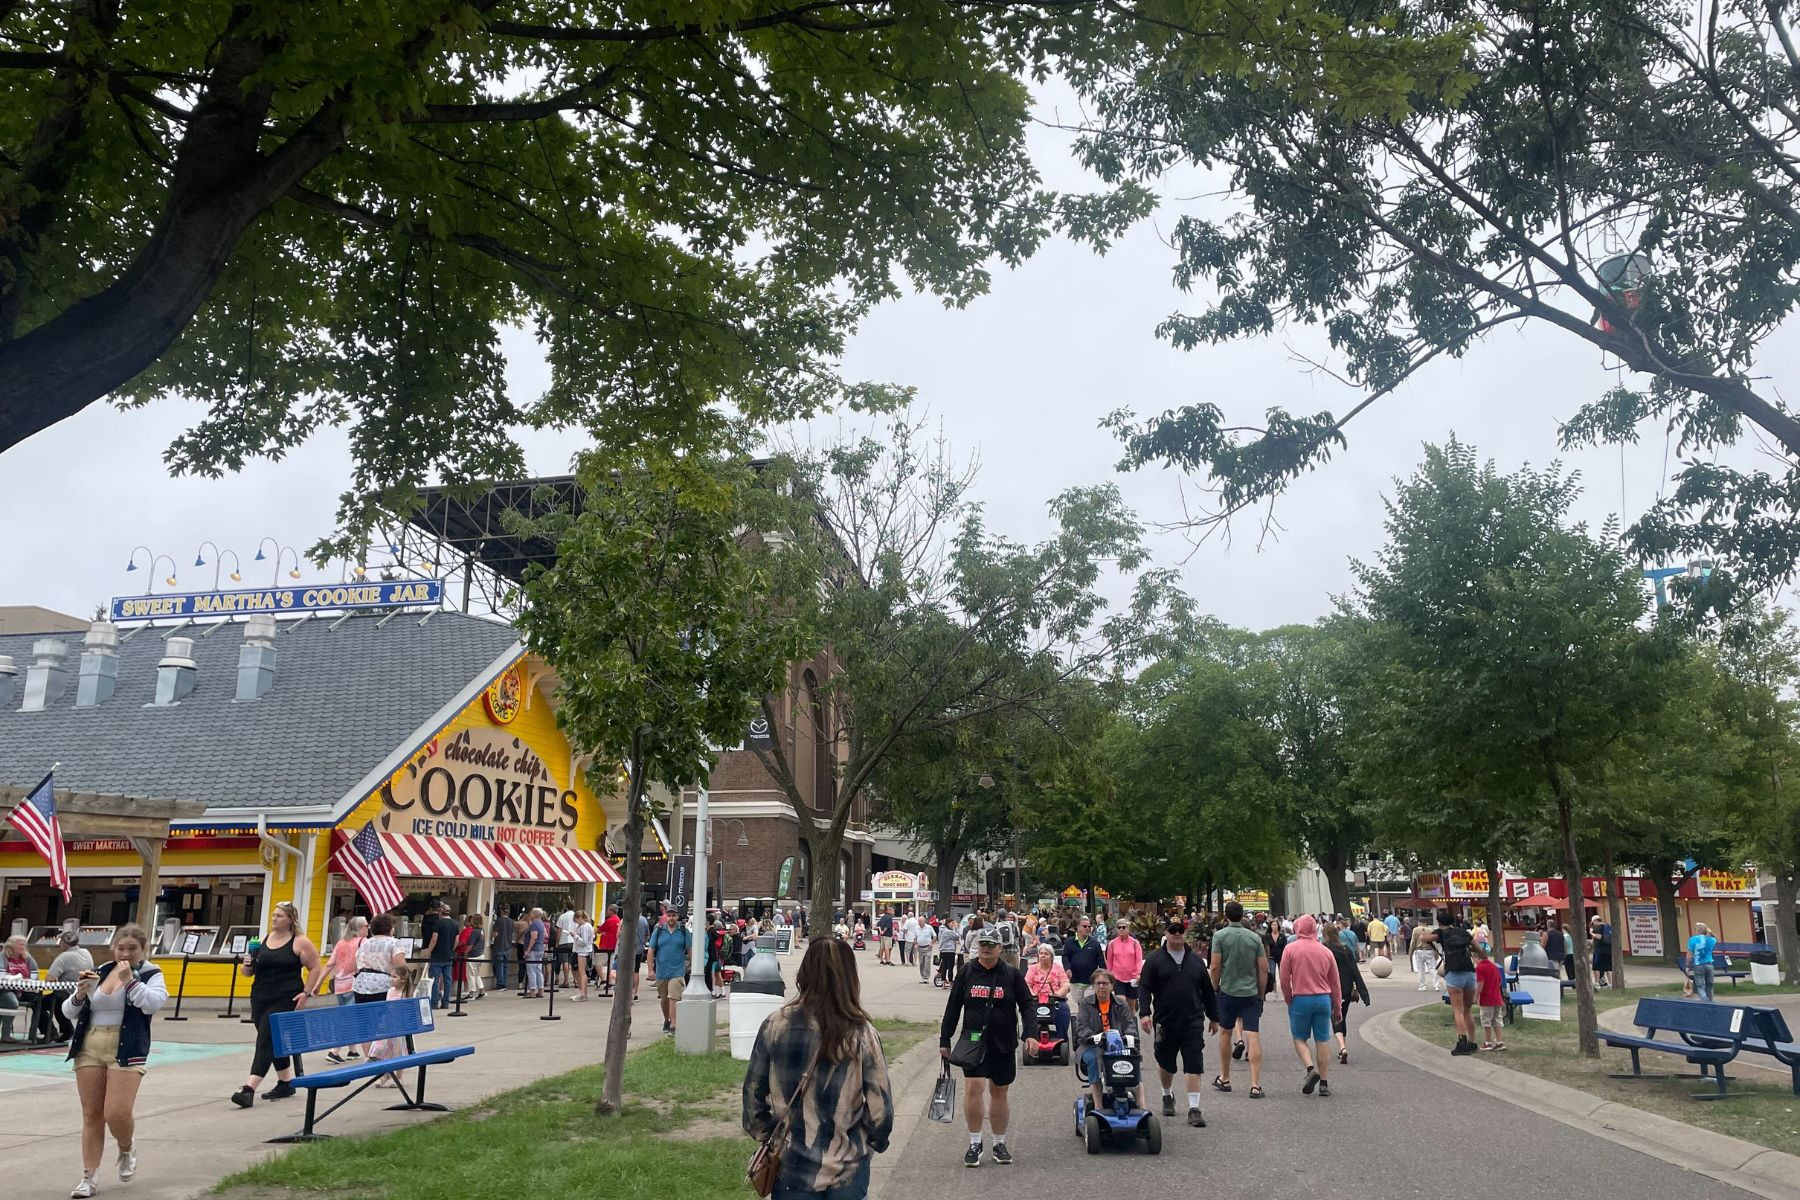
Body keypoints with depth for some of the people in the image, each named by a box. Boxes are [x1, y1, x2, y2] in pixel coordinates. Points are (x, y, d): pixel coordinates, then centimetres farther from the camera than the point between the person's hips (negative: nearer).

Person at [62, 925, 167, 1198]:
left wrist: (130, 979, -20)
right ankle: (89, 1178, 18)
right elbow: (68, 1012, 13)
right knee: (91, 1114, 7)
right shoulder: (99, 972, 10)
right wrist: (80, 994, -7)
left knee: (116, 1114, -11)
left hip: (126, 1051, -4)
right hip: (89, 1048, 4)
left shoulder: (151, 975, -1)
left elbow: (152, 1004, -20)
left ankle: (127, 1150, 22)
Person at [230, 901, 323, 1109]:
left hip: (285, 1000, -6)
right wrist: (246, 967, -5)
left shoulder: (300, 942, -5)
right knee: (275, 1042, 14)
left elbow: (316, 968, -3)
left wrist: (306, 992, -11)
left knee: (266, 1040, -12)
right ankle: (286, 1083, 27)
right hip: (260, 998, 6)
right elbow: (250, 970, 18)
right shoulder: (263, 941, 10)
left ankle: (249, 1089, -15)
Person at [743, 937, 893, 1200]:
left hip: (790, 1168, 0)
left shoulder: (776, 1025, -11)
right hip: (846, 1170, 0)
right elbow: (880, 1110, -10)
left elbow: (752, 1094, -2)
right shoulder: (861, 1035, -14)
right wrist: (874, 1142, 9)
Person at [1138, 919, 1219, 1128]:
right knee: (1165, 1063, 13)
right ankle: (1167, 1095, 38)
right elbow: (1144, 988, -5)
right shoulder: (1155, 960, 0)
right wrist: (1144, 1012, -17)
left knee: (1194, 1064, -6)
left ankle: (1194, 1108, -3)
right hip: (1165, 1022, -1)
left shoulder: (1195, 960, 9)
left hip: (1193, 1022, 1)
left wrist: (1214, 1017, 16)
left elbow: (1207, 991, 15)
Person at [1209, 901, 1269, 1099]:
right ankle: (1255, 1085, -11)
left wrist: (1215, 988, 5)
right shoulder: (1255, 937, 2)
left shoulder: (1220, 936, -6)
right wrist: (1261, 993, 12)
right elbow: (1263, 969, 2)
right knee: (1254, 1038, -3)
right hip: (1251, 993, 1)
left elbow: (1215, 967, -10)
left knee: (1226, 1034, 16)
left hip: (1228, 992, -1)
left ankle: (1224, 1079, 26)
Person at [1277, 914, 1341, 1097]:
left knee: (1299, 1038, 11)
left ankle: (1311, 1068, -12)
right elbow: (1335, 983, 12)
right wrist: (1337, 1006, 21)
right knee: (1322, 1041, 9)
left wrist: (1289, 1000, 10)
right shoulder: (1326, 951, 6)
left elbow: (1284, 979, -5)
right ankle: (1324, 1083, 10)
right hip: (1323, 999, 3)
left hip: (1300, 999, -3)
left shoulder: (1291, 949, -3)